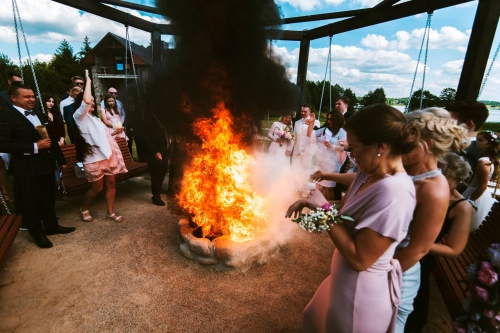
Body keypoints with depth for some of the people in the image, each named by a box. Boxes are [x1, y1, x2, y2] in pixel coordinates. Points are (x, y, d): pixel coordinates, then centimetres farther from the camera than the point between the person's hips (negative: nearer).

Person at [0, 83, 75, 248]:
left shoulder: (41, 116, 12)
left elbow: (53, 140, 16)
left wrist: (61, 160, 15)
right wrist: (35, 147, -22)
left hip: (47, 165, 7)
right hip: (26, 169, -6)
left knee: (48, 200, 18)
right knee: (30, 204, 8)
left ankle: (52, 226, 34)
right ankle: (38, 233, 24)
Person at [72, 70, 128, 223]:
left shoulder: (93, 118, 21)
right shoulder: (79, 116, -6)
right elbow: (85, 101, -25)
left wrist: (115, 132, 14)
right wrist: (88, 81, -14)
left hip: (107, 154, 8)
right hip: (94, 158, -8)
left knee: (111, 184, 7)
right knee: (97, 188, 2)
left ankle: (110, 212, 18)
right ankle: (84, 209, 29)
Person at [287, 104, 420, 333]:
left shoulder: (393, 192, -32)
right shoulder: (370, 173, -4)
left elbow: (359, 259, -30)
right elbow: (347, 209, 7)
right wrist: (311, 204, -9)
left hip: (361, 290, -8)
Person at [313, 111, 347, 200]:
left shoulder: (341, 132, -4)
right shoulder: (324, 129, 10)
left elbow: (343, 147, -11)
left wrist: (332, 146, -25)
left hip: (331, 163, -5)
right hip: (320, 161, 5)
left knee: (328, 188, 5)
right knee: (318, 186, 9)